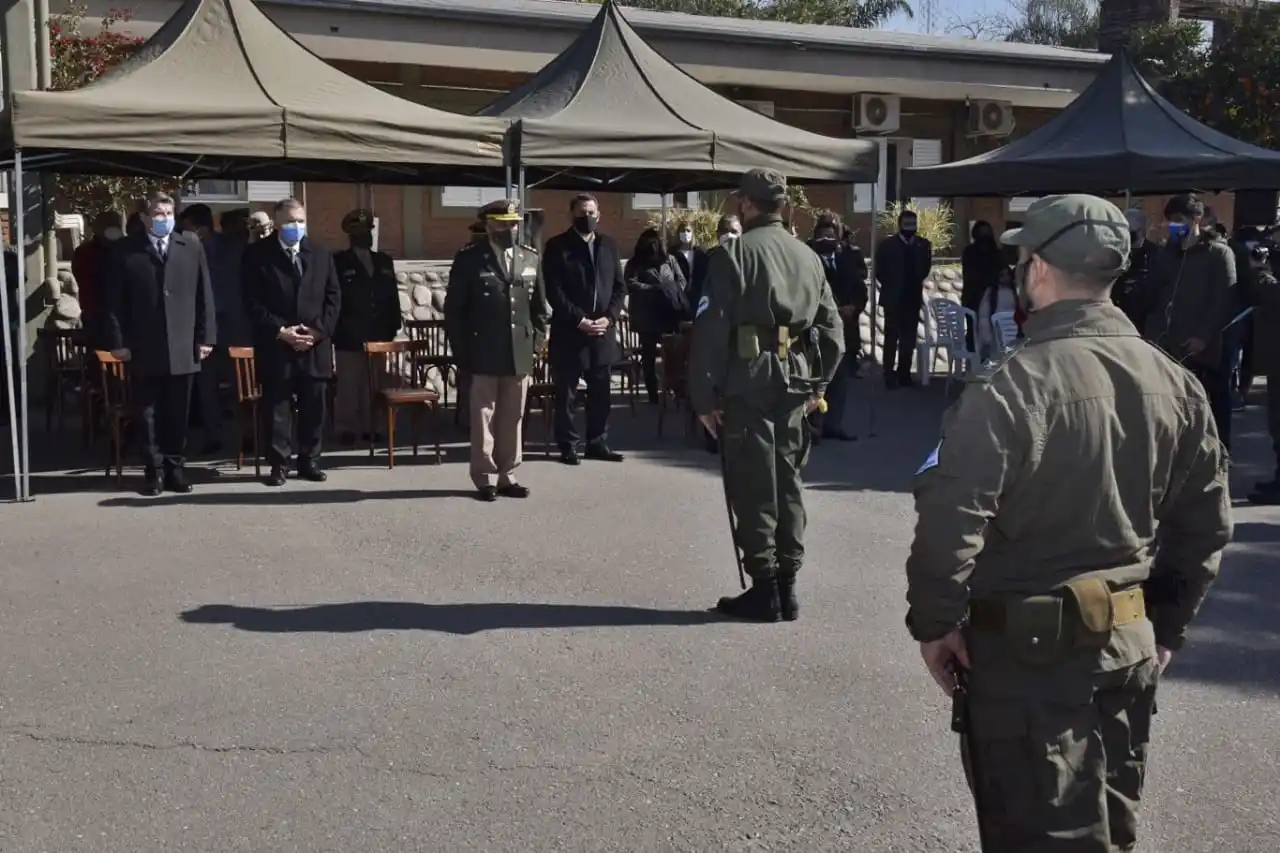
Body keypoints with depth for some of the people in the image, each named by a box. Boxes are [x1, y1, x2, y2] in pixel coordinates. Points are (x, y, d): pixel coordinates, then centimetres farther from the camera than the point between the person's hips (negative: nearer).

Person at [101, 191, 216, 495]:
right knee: (148, 413, 5)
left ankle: (174, 469, 16)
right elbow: (112, 300, 1)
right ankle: (153, 471, 13)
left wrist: (206, 336, 1)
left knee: (178, 413, 7)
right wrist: (117, 340, -5)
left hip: (183, 347, 1)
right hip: (143, 348, -1)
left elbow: (204, 294, 6)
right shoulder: (124, 251, 1)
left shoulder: (191, 246, 7)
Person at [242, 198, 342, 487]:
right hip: (275, 346, -3)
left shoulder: (321, 254, 10)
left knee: (314, 407, 7)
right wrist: (279, 331, -14)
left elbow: (334, 296, 7)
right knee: (276, 407, 2)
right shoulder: (258, 254, 0)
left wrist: (319, 330, -6)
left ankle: (310, 461, 18)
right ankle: (279, 464, 11)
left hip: (316, 345, 3)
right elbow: (252, 301, -5)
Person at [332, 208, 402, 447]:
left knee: (374, 385, 8)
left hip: (378, 336, 4)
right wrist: (336, 329, -10)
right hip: (349, 337, -4)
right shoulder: (338, 261, 0)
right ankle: (346, 429, 4)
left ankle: (370, 426, 15)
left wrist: (393, 327, 8)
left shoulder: (384, 261, 15)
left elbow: (392, 296, 15)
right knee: (348, 386, -1)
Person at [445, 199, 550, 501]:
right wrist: (461, 350, -6)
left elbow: (539, 305, 16)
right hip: (484, 354, -4)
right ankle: (485, 479, 10)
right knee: (484, 417, 2)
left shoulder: (530, 258, 10)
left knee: (513, 418, 9)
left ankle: (507, 476, 18)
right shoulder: (469, 258, -3)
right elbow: (453, 308, -2)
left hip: (520, 353, 4)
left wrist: (538, 341, 7)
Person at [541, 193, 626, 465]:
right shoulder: (557, 246, -1)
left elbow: (620, 287, 10)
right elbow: (554, 291, -8)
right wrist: (578, 320, -14)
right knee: (566, 393, 1)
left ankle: (598, 443, 17)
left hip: (603, 331, 4)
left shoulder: (609, 245, 12)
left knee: (601, 391, 8)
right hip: (569, 331, -4)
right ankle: (568, 446, 9)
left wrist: (609, 317, -5)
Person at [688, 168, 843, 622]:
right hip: (794, 381, 6)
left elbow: (711, 329, -12)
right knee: (786, 479, 12)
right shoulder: (809, 257, 12)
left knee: (752, 484, 0)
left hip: (746, 380, -6)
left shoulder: (733, 254, -7)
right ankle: (786, 585, 18)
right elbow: (832, 329, 14)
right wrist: (817, 384, 20)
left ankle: (764, 589, 4)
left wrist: (704, 395, -8)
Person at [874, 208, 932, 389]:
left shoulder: (923, 245, 5)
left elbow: (926, 267, 15)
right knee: (891, 337, -2)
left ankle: (904, 373, 12)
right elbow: (879, 270, -3)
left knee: (909, 338, 5)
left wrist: (917, 283, 8)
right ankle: (889, 374, 0)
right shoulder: (887, 244, -5)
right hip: (893, 298, -3)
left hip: (913, 297, 3)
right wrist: (890, 286, -1)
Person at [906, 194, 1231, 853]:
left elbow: (950, 522, -25)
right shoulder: (1176, 385, 2)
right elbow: (1207, 526, 8)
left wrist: (934, 622, -11)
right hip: (1132, 646, 7)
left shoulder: (1010, 386, -20)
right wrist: (1166, 625, 17)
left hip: (1029, 652, -7)